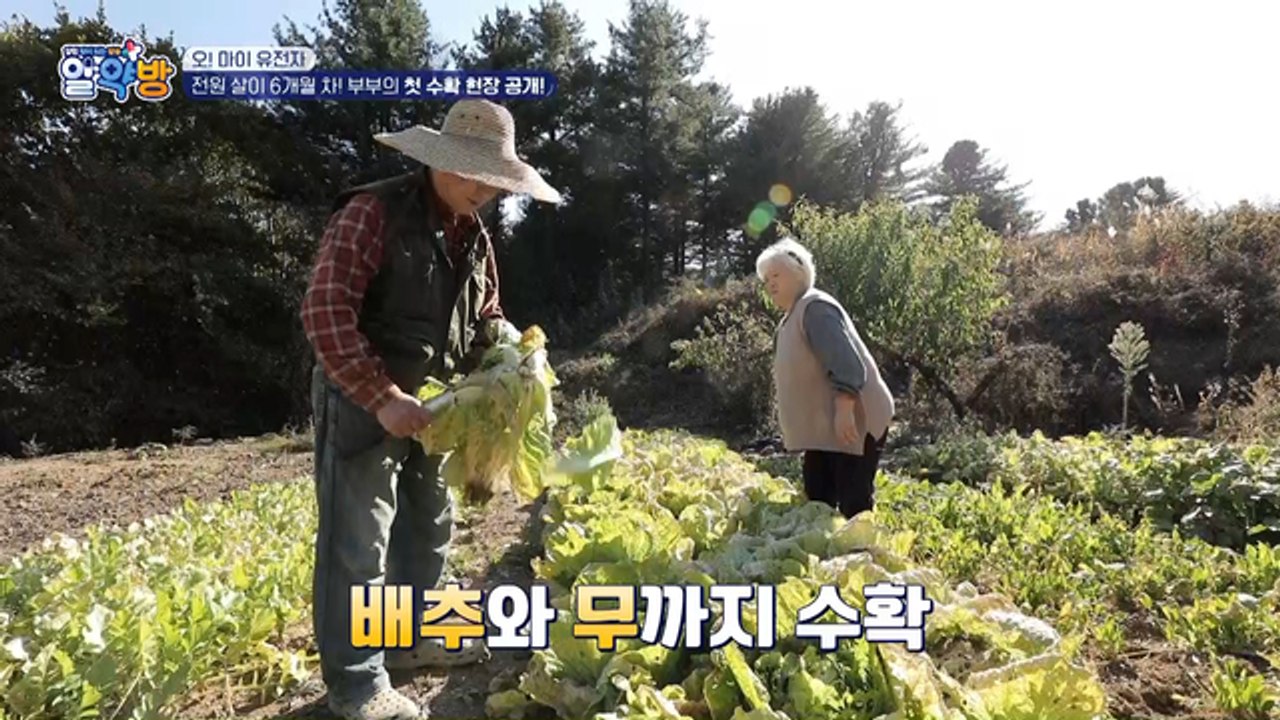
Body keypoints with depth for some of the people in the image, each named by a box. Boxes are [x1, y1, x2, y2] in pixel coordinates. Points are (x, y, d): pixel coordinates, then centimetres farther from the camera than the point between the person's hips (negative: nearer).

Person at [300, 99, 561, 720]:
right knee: (356, 546, -2)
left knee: (427, 529, 18)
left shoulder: (474, 237, 9)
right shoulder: (373, 212, -14)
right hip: (361, 401, -8)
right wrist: (382, 396, -27)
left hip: (429, 404, 8)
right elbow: (324, 310, -22)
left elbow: (487, 319, 19)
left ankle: (412, 639, 37)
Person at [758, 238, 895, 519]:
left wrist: (844, 412, -32)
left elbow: (845, 363, -25)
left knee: (854, 504, -8)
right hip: (823, 426, 10)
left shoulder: (815, 308, -15)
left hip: (852, 422, -10)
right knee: (817, 498, 12)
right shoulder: (790, 317, 17)